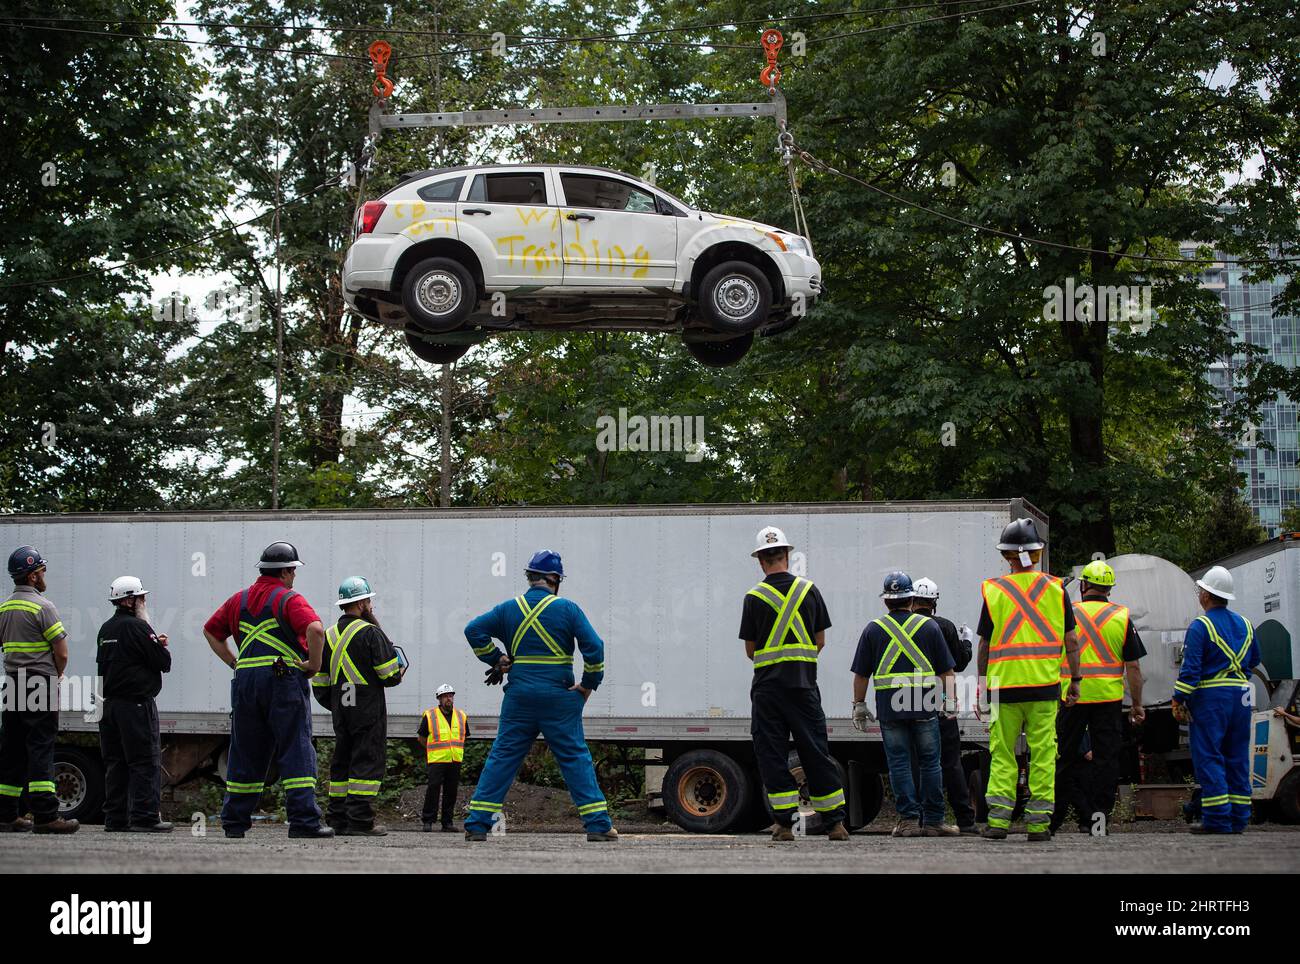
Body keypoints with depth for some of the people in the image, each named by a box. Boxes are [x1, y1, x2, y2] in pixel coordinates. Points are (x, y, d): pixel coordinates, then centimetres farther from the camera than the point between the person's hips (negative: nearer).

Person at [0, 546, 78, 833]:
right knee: (41, 748, -9)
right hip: (41, 685, -7)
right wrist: (57, 675, 7)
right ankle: (45, 815, -13)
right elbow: (62, 652, -13)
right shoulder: (43, 607, -11)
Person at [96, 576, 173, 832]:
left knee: (115, 762, 10)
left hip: (109, 703, 8)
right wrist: (159, 646, 11)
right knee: (146, 762, -5)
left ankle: (115, 817, 10)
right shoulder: (137, 627, -11)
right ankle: (145, 817, -9)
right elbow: (164, 663, -12)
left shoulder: (106, 629, 15)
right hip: (136, 704, -8)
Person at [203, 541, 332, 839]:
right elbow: (315, 629, -22)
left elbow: (210, 631, 23)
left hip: (246, 681, 6)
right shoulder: (288, 599, -5)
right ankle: (303, 820, -10)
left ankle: (234, 821, 12)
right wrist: (314, 665, -9)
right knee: (296, 752, -4)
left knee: (245, 755, 11)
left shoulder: (239, 600, 15)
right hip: (284, 680, -6)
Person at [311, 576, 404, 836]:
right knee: (368, 761, -5)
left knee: (342, 761, 12)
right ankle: (359, 820, -11)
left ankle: (338, 819, 11)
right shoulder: (370, 632, -10)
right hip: (369, 708, -7)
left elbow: (319, 684, 13)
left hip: (340, 710, 7)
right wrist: (400, 671, 10)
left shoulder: (329, 635, 11)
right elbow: (391, 675, -12)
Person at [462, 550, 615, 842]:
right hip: (559, 698, -2)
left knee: (501, 757, 6)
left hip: (519, 697, 2)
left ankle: (477, 824, 2)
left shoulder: (509, 609, 5)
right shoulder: (568, 609, -3)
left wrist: (496, 659, 7)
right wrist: (589, 684, 2)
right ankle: (598, 824, -1)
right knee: (576, 758, 3)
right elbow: (594, 647, -9)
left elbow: (474, 630, 2)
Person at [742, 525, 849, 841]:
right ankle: (835, 823, 9)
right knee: (816, 753, 7)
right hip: (804, 684, 2)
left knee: (771, 755, 3)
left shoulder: (754, 598, -4)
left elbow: (750, 650, 2)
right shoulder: (809, 590, 2)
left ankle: (785, 823, -1)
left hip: (767, 683, -2)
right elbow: (821, 641, 8)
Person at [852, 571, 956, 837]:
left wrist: (859, 705, 14)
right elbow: (946, 670, 4)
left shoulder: (873, 629, 5)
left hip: (889, 707, 0)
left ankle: (908, 819, -1)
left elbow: (861, 674, 6)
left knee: (899, 763, 3)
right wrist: (951, 700, 9)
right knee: (930, 763, 6)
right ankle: (933, 821, 6)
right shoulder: (929, 626, 5)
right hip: (925, 706, 0)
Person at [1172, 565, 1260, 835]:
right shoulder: (1245, 625, 11)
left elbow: (1190, 668, -13)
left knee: (1208, 757, -3)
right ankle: (1238, 817, 10)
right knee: (1237, 758, 10)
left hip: (1210, 696, -6)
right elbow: (1254, 660, 23)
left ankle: (1217, 819, -8)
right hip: (1241, 695, 6)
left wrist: (1178, 701, -10)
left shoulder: (1200, 626, -8)